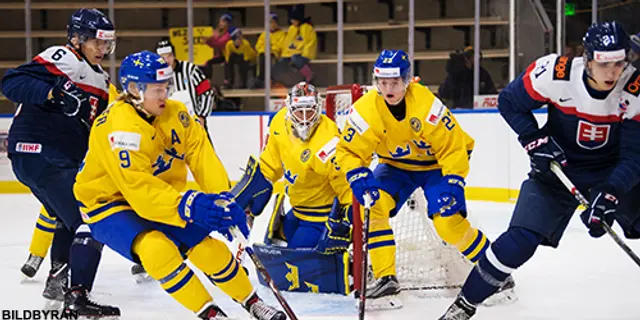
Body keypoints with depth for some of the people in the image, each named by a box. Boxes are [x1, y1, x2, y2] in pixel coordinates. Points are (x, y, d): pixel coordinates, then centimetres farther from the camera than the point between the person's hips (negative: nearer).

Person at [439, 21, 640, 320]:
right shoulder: (555, 74, -24)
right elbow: (509, 102, -6)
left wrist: (610, 194, -34)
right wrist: (535, 140, -17)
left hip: (613, 172, 2)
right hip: (559, 166, -2)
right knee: (520, 239, -13)